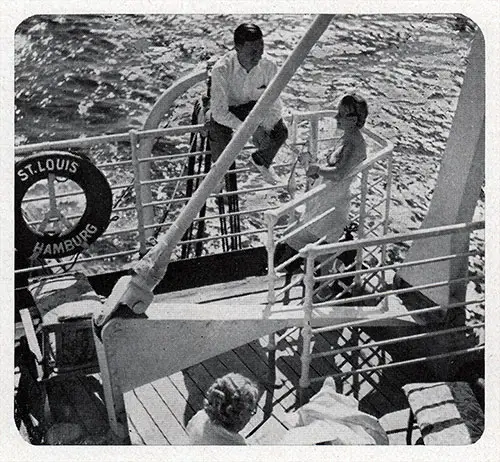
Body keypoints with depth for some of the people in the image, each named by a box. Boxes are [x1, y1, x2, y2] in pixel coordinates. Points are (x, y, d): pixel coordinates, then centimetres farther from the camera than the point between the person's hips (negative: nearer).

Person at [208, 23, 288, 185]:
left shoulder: (268, 66, -26)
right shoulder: (221, 70, -34)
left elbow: (274, 104, -16)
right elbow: (219, 112, -32)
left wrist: (264, 130, -33)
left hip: (255, 104, 3)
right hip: (225, 108, -2)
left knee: (280, 132, -18)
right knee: (220, 140, -27)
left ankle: (261, 160, 17)